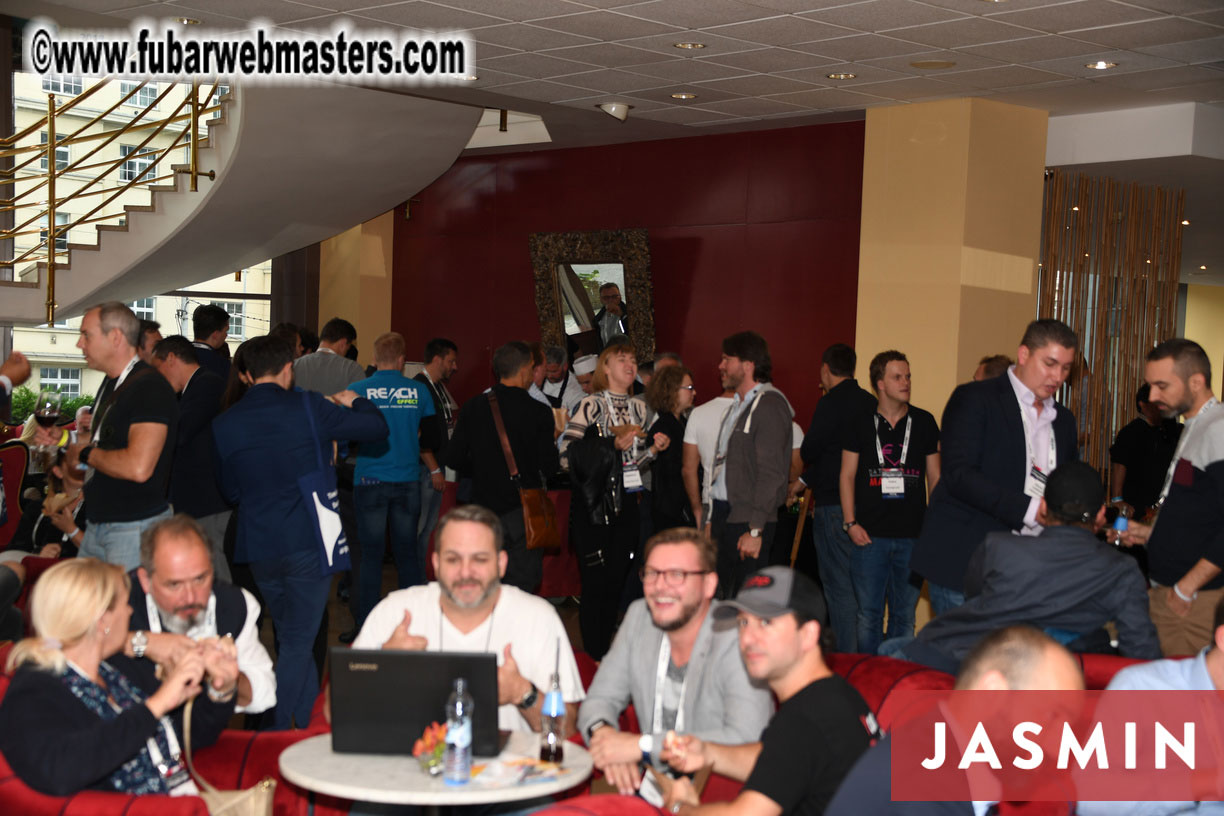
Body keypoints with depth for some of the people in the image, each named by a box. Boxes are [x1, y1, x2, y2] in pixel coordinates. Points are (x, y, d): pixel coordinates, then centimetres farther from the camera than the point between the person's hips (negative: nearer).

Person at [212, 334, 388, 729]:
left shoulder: (224, 423, 1)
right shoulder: (307, 407, -10)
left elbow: (230, 491, 10)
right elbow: (376, 427, -4)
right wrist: (356, 402, 16)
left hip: (258, 548, 5)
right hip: (307, 544, -4)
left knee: (291, 639, 21)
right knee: (296, 644, 2)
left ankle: (310, 726, 32)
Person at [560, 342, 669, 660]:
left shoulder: (639, 408, 13)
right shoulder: (591, 404, -7)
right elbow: (568, 453, -15)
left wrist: (654, 449, 2)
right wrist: (614, 444, -20)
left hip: (626, 503, 6)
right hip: (595, 504, -6)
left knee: (616, 581, 8)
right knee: (595, 582, -2)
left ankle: (607, 653, 20)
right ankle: (593, 657, 10)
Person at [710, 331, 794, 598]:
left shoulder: (769, 405, -12)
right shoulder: (737, 405, 19)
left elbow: (771, 472, -18)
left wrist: (755, 530, -22)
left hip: (747, 521, -9)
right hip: (723, 514, 9)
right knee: (721, 595, 11)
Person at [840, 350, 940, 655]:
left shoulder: (924, 422, 7)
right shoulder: (861, 424, 5)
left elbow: (935, 477, 11)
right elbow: (847, 475, 7)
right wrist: (851, 523, -3)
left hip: (913, 536, 1)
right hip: (870, 534, -1)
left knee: (905, 614, 6)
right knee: (868, 613, 1)